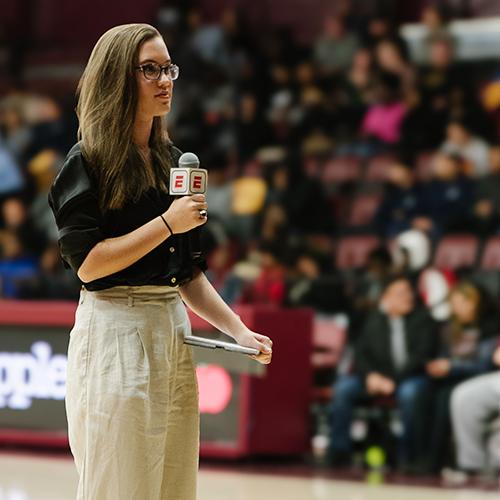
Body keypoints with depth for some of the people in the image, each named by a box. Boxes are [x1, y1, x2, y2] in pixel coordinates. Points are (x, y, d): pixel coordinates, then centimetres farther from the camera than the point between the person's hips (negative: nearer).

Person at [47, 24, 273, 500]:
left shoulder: (172, 160, 14)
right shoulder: (88, 162, -6)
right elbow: (87, 263, -14)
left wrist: (238, 331, 8)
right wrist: (167, 224, -15)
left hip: (173, 331, 7)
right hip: (115, 334, -7)